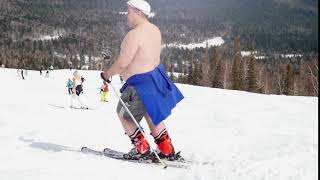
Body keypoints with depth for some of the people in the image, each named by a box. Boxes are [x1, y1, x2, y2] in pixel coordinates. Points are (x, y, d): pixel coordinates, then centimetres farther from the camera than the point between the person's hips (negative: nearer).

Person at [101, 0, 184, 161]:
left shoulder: (134, 34, -23)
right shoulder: (155, 30, 6)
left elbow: (122, 63, -24)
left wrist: (107, 73, -7)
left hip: (141, 84, -9)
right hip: (156, 75, 9)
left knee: (124, 115, 11)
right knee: (151, 115, 22)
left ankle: (142, 149, 12)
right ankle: (167, 150, 23)